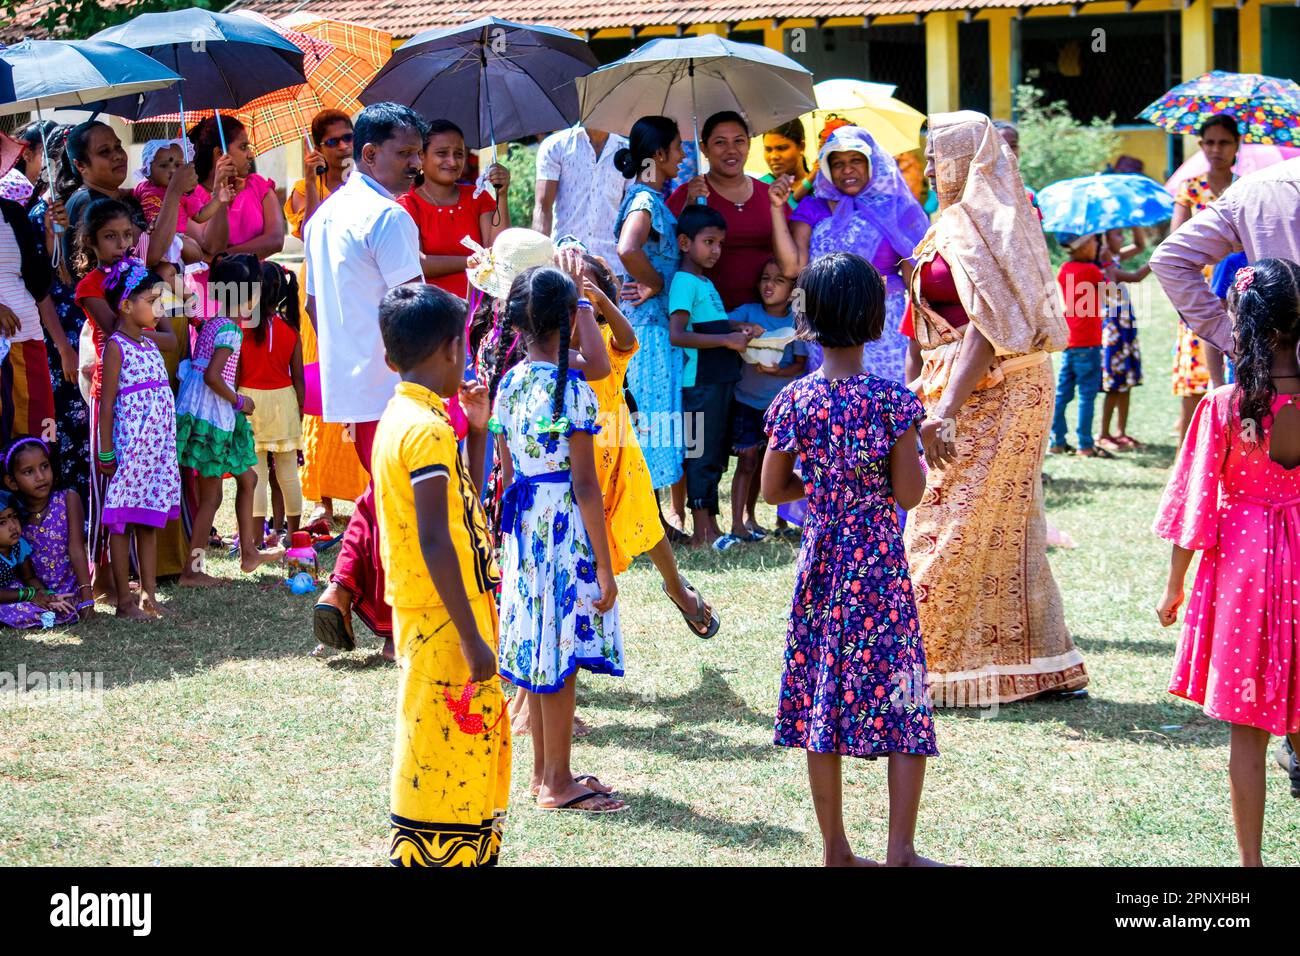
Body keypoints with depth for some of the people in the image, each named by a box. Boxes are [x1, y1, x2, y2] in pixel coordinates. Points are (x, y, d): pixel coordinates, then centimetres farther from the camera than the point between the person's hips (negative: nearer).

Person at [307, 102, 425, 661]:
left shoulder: (323, 216, 14)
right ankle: (394, 630, 6)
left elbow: (314, 305, 21)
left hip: (346, 384, 9)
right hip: (392, 386, -9)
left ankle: (341, 590, 11)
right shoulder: (387, 216, -14)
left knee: (381, 495, 23)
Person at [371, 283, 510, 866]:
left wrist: (476, 428, 15)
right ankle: (428, 858, 2)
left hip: (432, 614, 10)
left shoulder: (401, 416, 11)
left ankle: (470, 852, 27)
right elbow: (434, 542, -24)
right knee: (446, 751, -3)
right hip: (444, 619, -10)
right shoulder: (429, 429, -18)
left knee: (480, 733, 18)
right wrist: (472, 638, -22)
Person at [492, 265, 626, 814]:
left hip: (522, 527, 7)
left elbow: (506, 472, 10)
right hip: (565, 528, -7)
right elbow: (585, 486, -16)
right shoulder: (572, 389, -16)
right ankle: (557, 784, 7)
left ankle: (543, 770, 25)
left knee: (539, 645, 16)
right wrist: (604, 567, -12)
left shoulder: (509, 383, 4)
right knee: (561, 652, 0)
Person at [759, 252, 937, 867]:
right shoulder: (892, 401, -12)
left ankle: (835, 849, 16)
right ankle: (899, 850, 4)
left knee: (821, 699, 10)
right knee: (899, 700, 5)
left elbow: (772, 489, 3)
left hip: (820, 563, 3)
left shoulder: (793, 401, -4)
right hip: (880, 565, -3)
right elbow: (908, 494, -10)